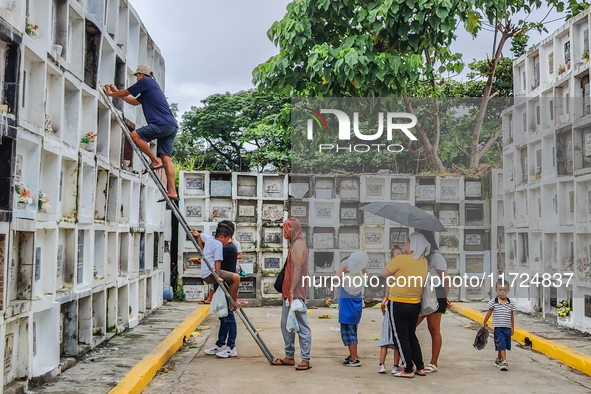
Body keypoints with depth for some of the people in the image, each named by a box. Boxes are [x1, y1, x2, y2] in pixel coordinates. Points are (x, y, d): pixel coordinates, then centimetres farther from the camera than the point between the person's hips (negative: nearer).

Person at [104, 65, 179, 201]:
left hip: (163, 124, -9)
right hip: (171, 127, 9)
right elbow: (134, 102, 42)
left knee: (135, 135, -11)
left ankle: (155, 161, -10)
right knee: (166, 159, 1)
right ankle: (172, 192, -6)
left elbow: (126, 92, 10)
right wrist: (116, 92, 45)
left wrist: (110, 94, 27)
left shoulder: (145, 81, 4)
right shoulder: (152, 86, 32)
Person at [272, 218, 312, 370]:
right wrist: (288, 292, 18)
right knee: (286, 325, 14)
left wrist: (292, 291, -21)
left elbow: (297, 270, -19)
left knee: (302, 326, -5)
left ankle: (305, 359, -1)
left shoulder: (298, 245, -12)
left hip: (295, 294, -11)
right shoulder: (294, 244, 18)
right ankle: (289, 357, 22)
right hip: (288, 293, 11)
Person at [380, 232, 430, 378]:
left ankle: (408, 370, 7)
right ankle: (420, 368, 21)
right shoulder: (424, 262, 3)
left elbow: (384, 273, -10)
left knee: (401, 337, 4)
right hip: (415, 304, 7)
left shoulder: (401, 259, -17)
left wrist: (392, 261, 3)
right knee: (411, 336, 19)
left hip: (398, 303, -7)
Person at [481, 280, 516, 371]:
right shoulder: (493, 302, -4)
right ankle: (504, 362, -11)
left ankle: (498, 360, 28)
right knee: (501, 345, -10)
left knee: (503, 346, 12)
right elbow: (489, 313, 6)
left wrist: (512, 328, 12)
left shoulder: (511, 303, 3)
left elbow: (512, 316, 10)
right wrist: (484, 323, 11)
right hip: (498, 327, -3)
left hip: (507, 328, 3)